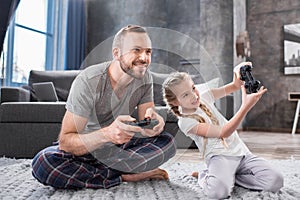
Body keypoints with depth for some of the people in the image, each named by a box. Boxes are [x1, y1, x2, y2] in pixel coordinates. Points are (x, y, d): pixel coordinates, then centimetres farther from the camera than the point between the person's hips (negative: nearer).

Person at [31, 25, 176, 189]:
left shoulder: (144, 78, -9)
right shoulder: (88, 81, -25)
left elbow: (146, 129, -10)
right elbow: (65, 141, -28)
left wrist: (154, 120, -36)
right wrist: (107, 134, -47)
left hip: (119, 146, 4)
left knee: (167, 142, -19)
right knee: (42, 163, -33)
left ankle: (86, 172, -20)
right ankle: (124, 177, -21)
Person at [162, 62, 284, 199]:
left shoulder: (203, 97, 5)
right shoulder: (186, 122, -14)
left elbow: (234, 86, 10)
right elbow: (223, 132, -22)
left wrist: (238, 71, -15)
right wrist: (246, 106, -32)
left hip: (241, 152, 6)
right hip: (218, 157, -6)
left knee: (275, 181, -15)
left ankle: (228, 176, 4)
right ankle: (205, 177, -1)